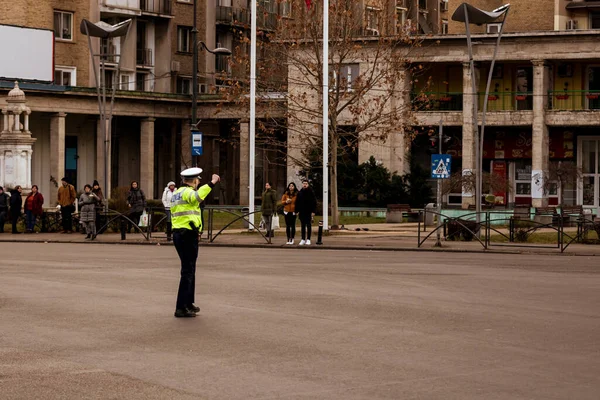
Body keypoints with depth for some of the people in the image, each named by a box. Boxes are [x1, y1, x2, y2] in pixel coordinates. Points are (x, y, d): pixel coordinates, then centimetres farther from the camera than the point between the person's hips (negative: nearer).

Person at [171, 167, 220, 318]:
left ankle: (188, 303, 31)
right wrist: (212, 183, -35)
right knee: (188, 271, -8)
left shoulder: (177, 193, 18)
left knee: (190, 269, 21)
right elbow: (197, 197, -36)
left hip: (177, 233, 10)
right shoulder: (187, 191, -12)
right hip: (188, 234, -10)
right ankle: (181, 308, -9)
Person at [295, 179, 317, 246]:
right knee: (303, 226, 6)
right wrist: (297, 211, 4)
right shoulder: (300, 193, 8)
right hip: (302, 212, 3)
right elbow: (297, 202, 11)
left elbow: (314, 202, -4)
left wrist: (313, 211, -11)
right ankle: (303, 239, 10)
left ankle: (308, 239, 3)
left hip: (309, 212, -3)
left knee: (308, 226, 0)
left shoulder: (311, 192, -2)